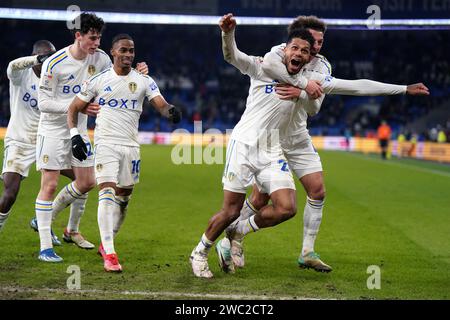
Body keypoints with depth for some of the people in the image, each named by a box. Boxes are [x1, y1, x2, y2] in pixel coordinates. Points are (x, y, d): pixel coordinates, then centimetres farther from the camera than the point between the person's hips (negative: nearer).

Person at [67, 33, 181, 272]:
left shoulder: (144, 81, 5)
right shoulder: (98, 80, 0)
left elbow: (161, 104, -8)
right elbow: (74, 109, 6)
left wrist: (171, 111, -31)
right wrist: (75, 136, -9)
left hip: (131, 145, 3)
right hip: (105, 144, -3)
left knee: (123, 197, 11)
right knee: (107, 192, -17)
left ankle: (106, 243, 32)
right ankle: (109, 255, -20)